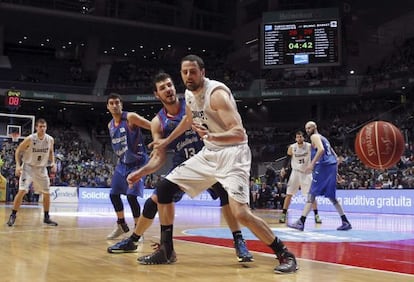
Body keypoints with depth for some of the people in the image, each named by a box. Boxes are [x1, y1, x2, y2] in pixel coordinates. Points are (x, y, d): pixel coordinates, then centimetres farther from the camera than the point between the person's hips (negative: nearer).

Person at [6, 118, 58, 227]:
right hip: (28, 167, -4)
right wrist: (18, 165, -17)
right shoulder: (30, 139, -17)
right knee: (22, 191, -16)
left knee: (47, 193, 3)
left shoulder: (50, 139, -6)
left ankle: (46, 217, 17)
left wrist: (53, 163, -3)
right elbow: (18, 151, -6)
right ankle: (13, 216, -3)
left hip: (41, 169, 4)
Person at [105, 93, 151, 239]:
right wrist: (121, 157, 16)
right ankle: (121, 225, 28)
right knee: (114, 194, 9)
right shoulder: (110, 125, 7)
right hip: (122, 163, 8)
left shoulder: (130, 117, -16)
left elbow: (154, 127, -19)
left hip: (137, 163, -8)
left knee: (131, 195, -15)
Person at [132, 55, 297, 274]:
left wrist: (211, 136, -46)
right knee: (164, 188, 5)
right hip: (209, 153, 9)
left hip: (232, 153, -8)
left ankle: (285, 255, -6)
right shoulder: (189, 94, 5)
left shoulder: (217, 93, -21)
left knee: (241, 213, -25)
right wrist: (167, 141, 35)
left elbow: (239, 133, -29)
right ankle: (166, 250, 16)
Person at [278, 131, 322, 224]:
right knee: (289, 194, -3)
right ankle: (283, 215, 2)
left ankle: (316, 215, 7)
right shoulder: (291, 147, -6)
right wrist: (284, 168, -11)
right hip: (295, 172, 1)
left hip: (307, 173, -1)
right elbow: (287, 159, 2)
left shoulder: (309, 146, -9)